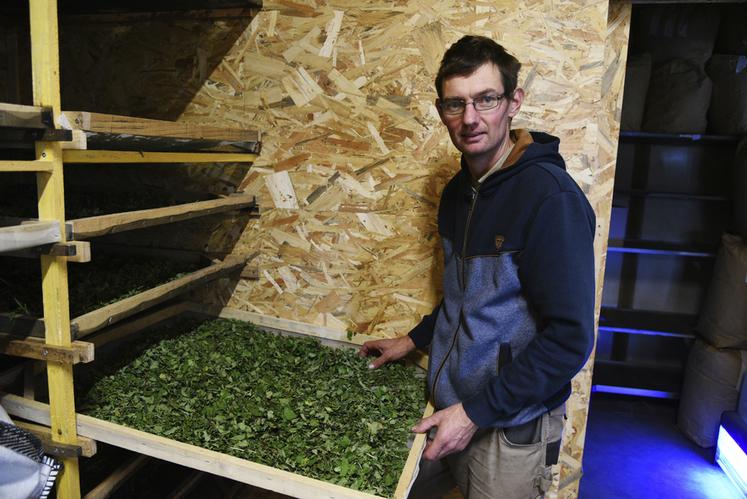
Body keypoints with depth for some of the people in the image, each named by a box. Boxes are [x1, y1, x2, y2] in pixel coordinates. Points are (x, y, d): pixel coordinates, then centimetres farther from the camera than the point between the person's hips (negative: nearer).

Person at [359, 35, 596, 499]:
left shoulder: (550, 197, -22)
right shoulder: (458, 192, 4)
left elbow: (570, 339, -24)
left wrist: (476, 411, -21)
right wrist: (415, 339, 14)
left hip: (511, 427, -7)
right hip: (450, 406, 8)